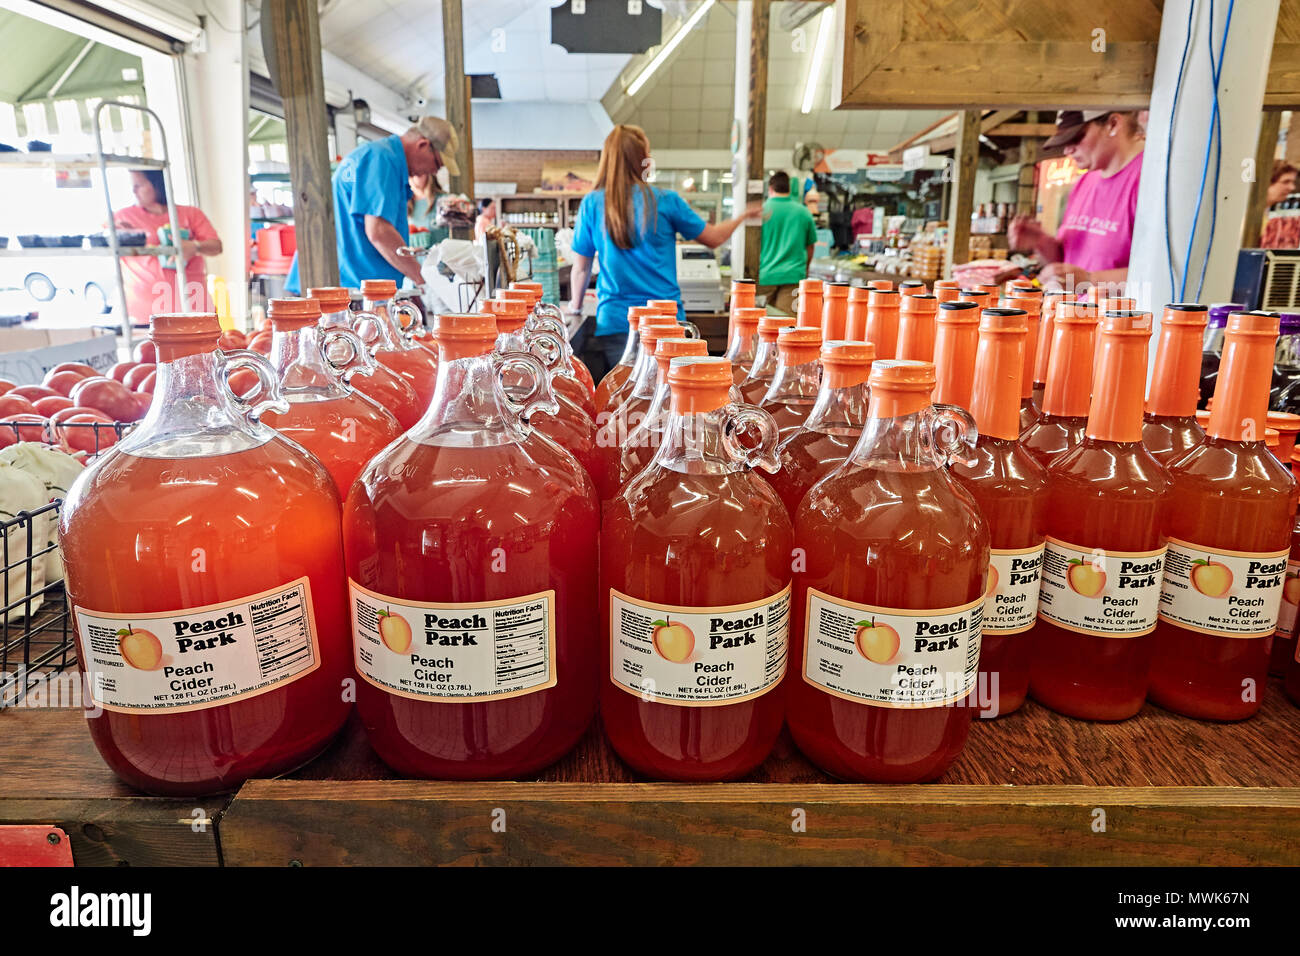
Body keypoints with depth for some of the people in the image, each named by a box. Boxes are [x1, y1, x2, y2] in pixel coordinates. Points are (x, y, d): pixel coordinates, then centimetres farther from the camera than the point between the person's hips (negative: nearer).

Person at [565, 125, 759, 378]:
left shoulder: (591, 204, 0)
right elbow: (713, 238, 11)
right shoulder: (665, 201, -3)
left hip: (613, 323, 1)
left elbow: (581, 268, 6)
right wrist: (744, 215, 30)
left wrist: (575, 310, 23)